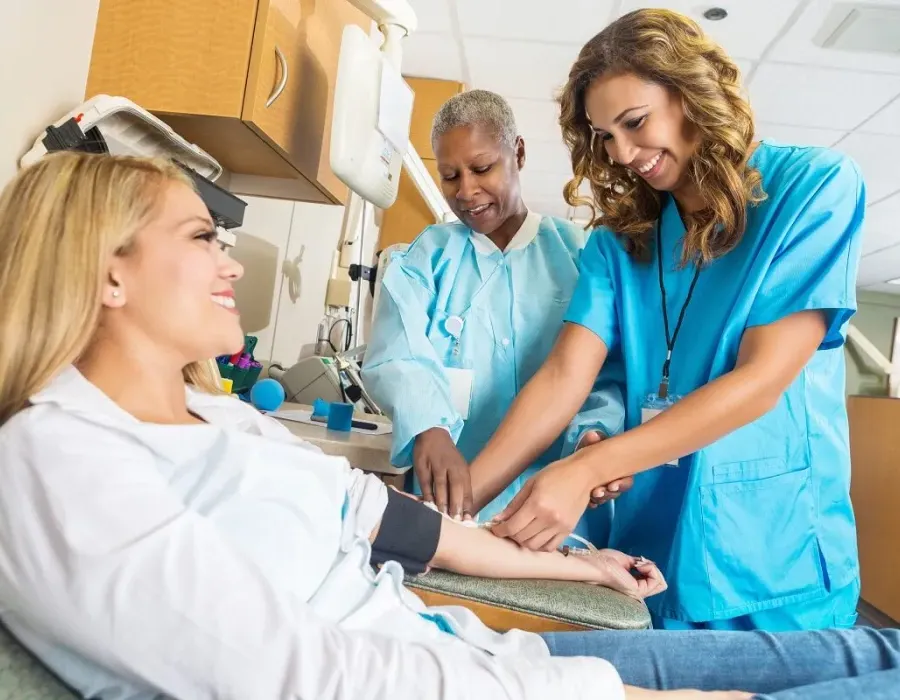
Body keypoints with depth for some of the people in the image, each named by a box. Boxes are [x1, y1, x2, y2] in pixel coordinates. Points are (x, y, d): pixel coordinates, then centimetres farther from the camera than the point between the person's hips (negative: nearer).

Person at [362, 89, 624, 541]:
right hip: (454, 504, 1)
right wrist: (429, 429, -31)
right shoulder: (425, 257, 6)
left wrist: (596, 433, -24)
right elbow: (396, 359, -10)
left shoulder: (577, 253, 4)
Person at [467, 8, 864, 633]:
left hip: (776, 558, -3)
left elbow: (762, 380, -17)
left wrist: (587, 470, -25)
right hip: (651, 554, 4)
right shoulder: (621, 232, 3)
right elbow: (564, 377, -7)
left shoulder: (815, 187, -9)